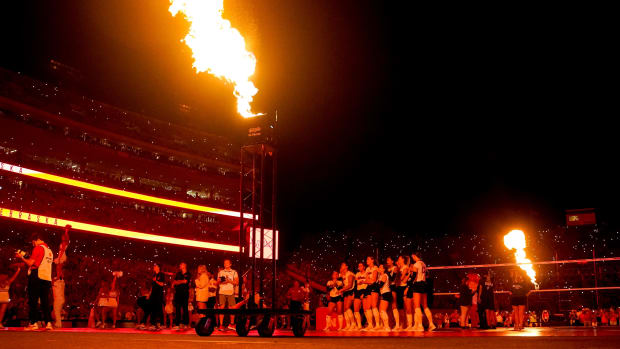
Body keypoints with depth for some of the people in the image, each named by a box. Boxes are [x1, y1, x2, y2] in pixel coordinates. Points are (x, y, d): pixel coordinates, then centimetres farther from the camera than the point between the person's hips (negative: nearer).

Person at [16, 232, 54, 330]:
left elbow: (30, 263, -8)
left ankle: (34, 323, -7)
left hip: (37, 277, -7)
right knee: (45, 301, 6)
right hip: (47, 278, 7)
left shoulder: (38, 248, -5)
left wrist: (21, 257, 7)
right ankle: (48, 323, 0)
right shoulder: (49, 251, 18)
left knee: (33, 301, -3)